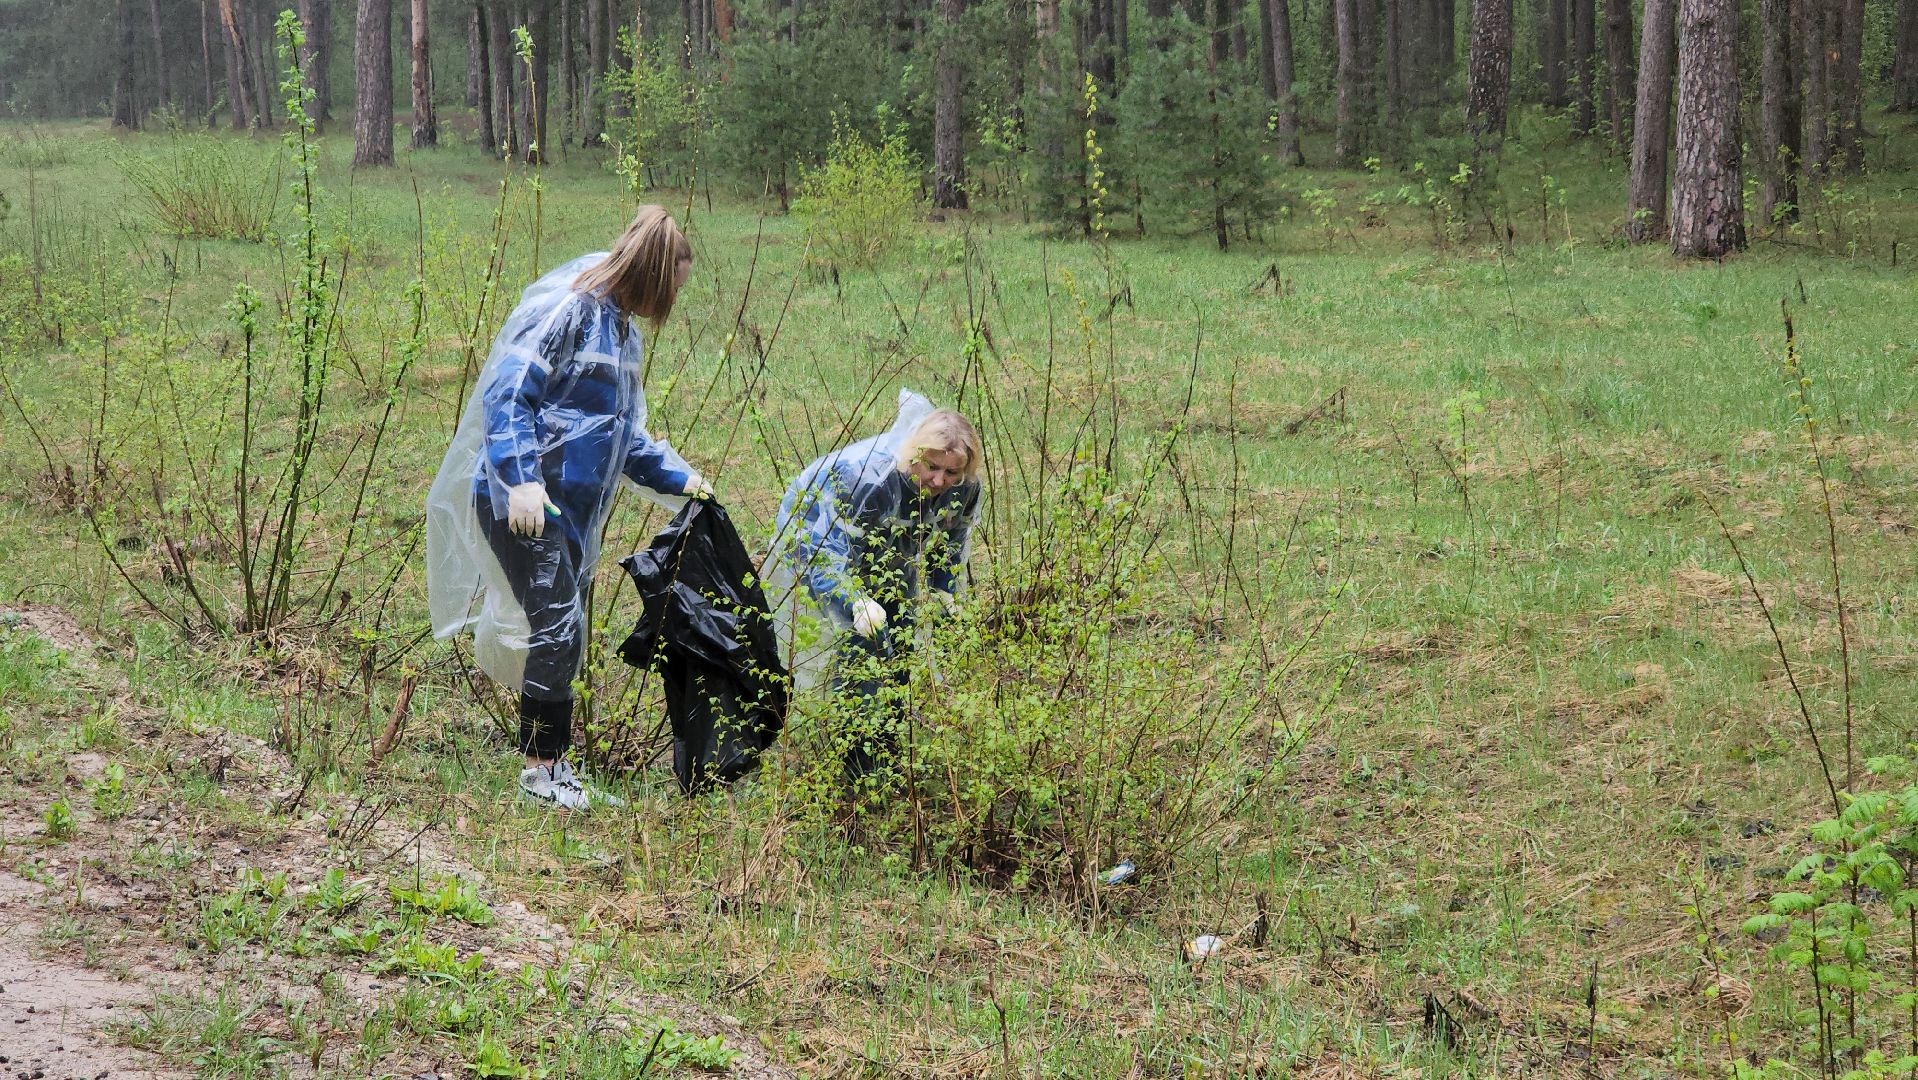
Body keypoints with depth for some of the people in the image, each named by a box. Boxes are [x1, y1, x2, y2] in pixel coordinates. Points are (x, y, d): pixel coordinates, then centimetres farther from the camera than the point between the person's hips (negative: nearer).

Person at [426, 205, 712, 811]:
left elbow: (621, 436, 26)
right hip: (524, 502, -9)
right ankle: (543, 767, -4)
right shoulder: (566, 308, -13)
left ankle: (549, 762, 19)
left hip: (573, 509, 9)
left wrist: (678, 479, 21)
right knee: (558, 627, -12)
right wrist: (521, 478, -29)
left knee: (564, 634, 11)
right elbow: (506, 393, -20)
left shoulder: (619, 329, 17)